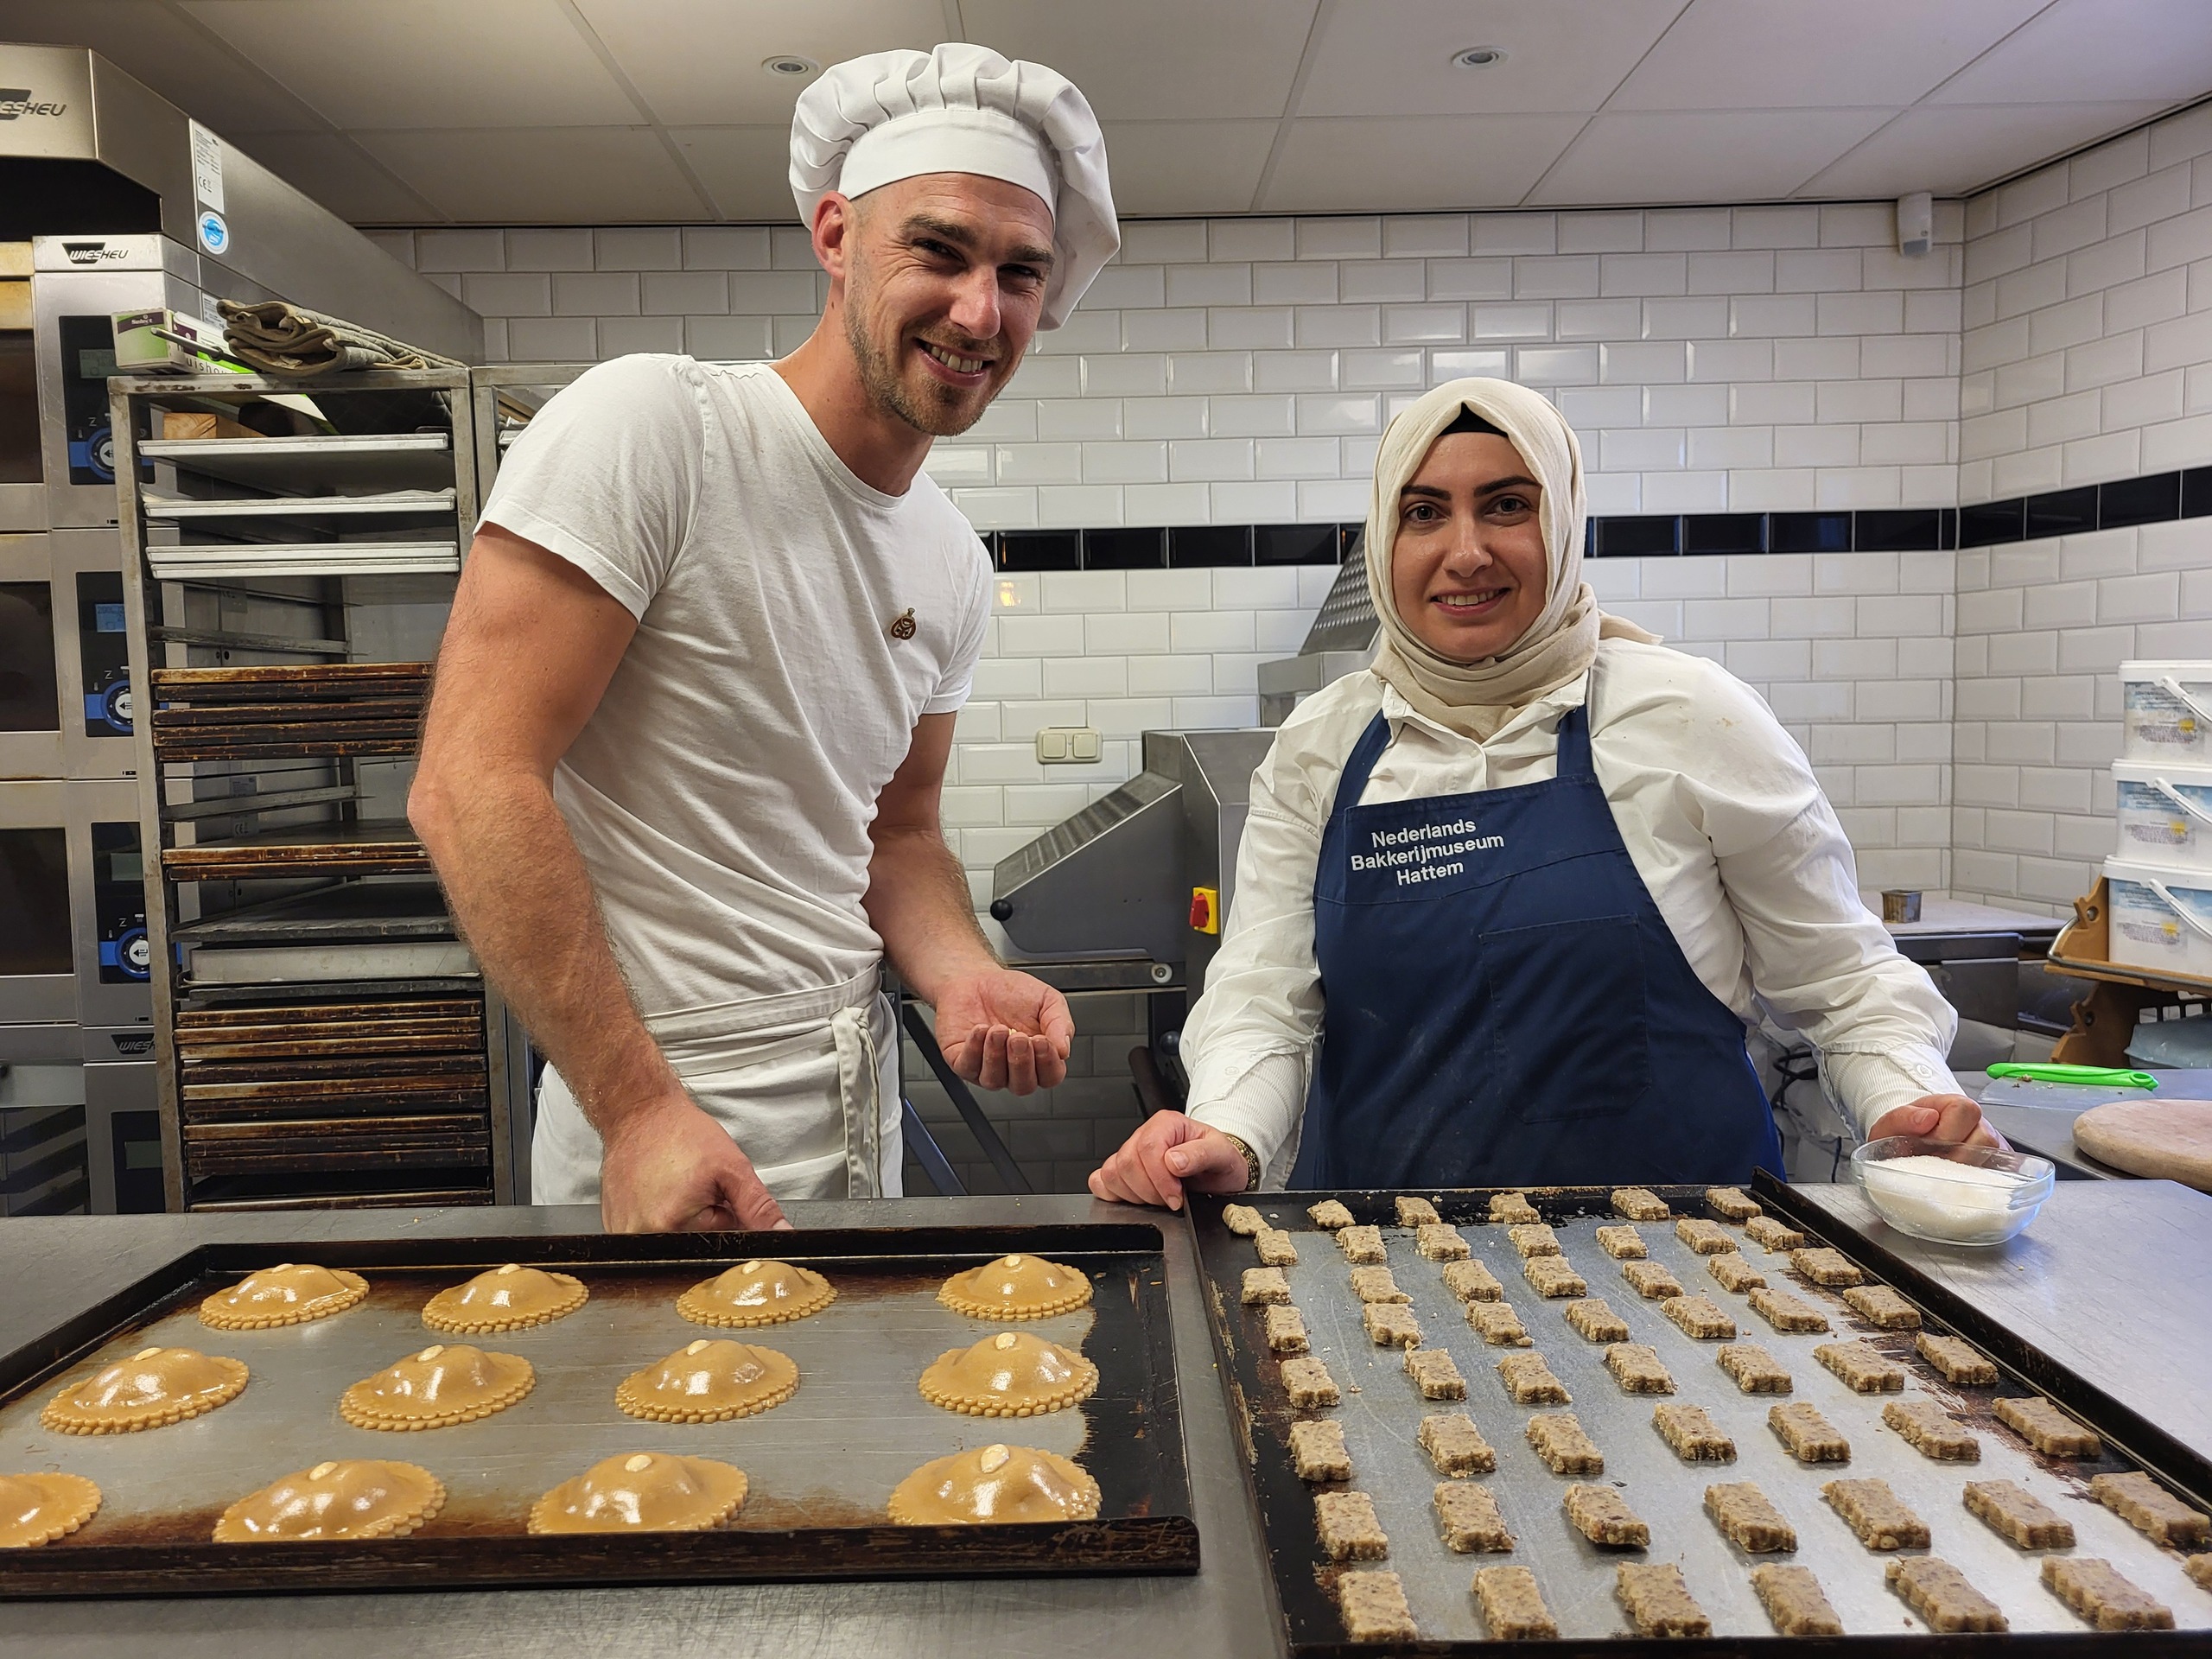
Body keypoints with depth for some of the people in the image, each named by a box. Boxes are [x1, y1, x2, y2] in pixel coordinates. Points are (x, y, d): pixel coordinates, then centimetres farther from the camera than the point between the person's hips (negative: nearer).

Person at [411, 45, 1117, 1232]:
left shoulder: (953, 566, 5)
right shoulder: (648, 424, -16)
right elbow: (471, 785, -21)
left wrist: (959, 973, -8)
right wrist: (640, 1110, -24)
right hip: (656, 1122, -7)